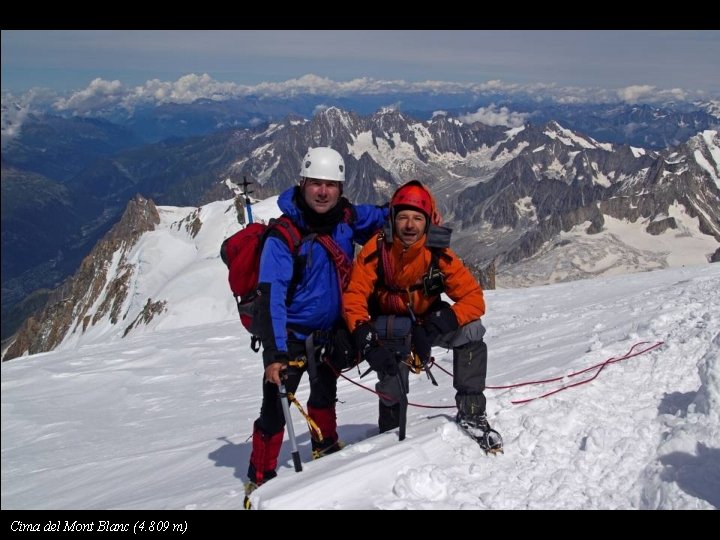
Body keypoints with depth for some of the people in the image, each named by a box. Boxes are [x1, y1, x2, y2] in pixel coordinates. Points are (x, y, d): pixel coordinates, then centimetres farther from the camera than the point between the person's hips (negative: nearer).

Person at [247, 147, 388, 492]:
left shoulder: (347, 218, -8)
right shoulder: (283, 236, -23)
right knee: (276, 408, -4)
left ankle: (326, 451, 48)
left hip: (329, 331, 6)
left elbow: (385, 218, 10)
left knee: (325, 395, 25)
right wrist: (274, 353, -34)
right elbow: (271, 297, -28)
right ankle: (260, 479, 14)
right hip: (290, 334, -5)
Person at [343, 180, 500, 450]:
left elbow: (474, 298, -21)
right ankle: (390, 429, 3)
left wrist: (442, 322, -39)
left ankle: (471, 410, -12)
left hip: (426, 320, 2)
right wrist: (366, 339, -40)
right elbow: (354, 296, -24)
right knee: (392, 371, -27)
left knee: (471, 329, -24)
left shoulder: (439, 254, -22)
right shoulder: (376, 249, -24)